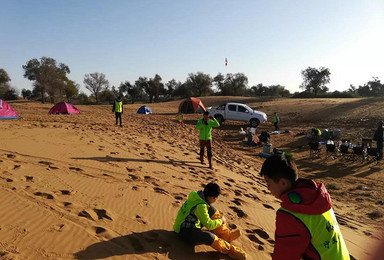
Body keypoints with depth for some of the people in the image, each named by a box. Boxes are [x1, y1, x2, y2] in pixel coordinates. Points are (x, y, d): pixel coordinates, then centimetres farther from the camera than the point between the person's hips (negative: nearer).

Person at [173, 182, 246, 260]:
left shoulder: (198, 195, -3)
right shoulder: (200, 206, -29)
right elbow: (209, 225, -22)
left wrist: (218, 215, 10)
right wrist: (221, 220, -6)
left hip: (192, 224, 10)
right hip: (184, 231, -10)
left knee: (212, 210, 6)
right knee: (210, 237, -36)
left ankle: (227, 235, 9)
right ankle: (231, 250, -15)